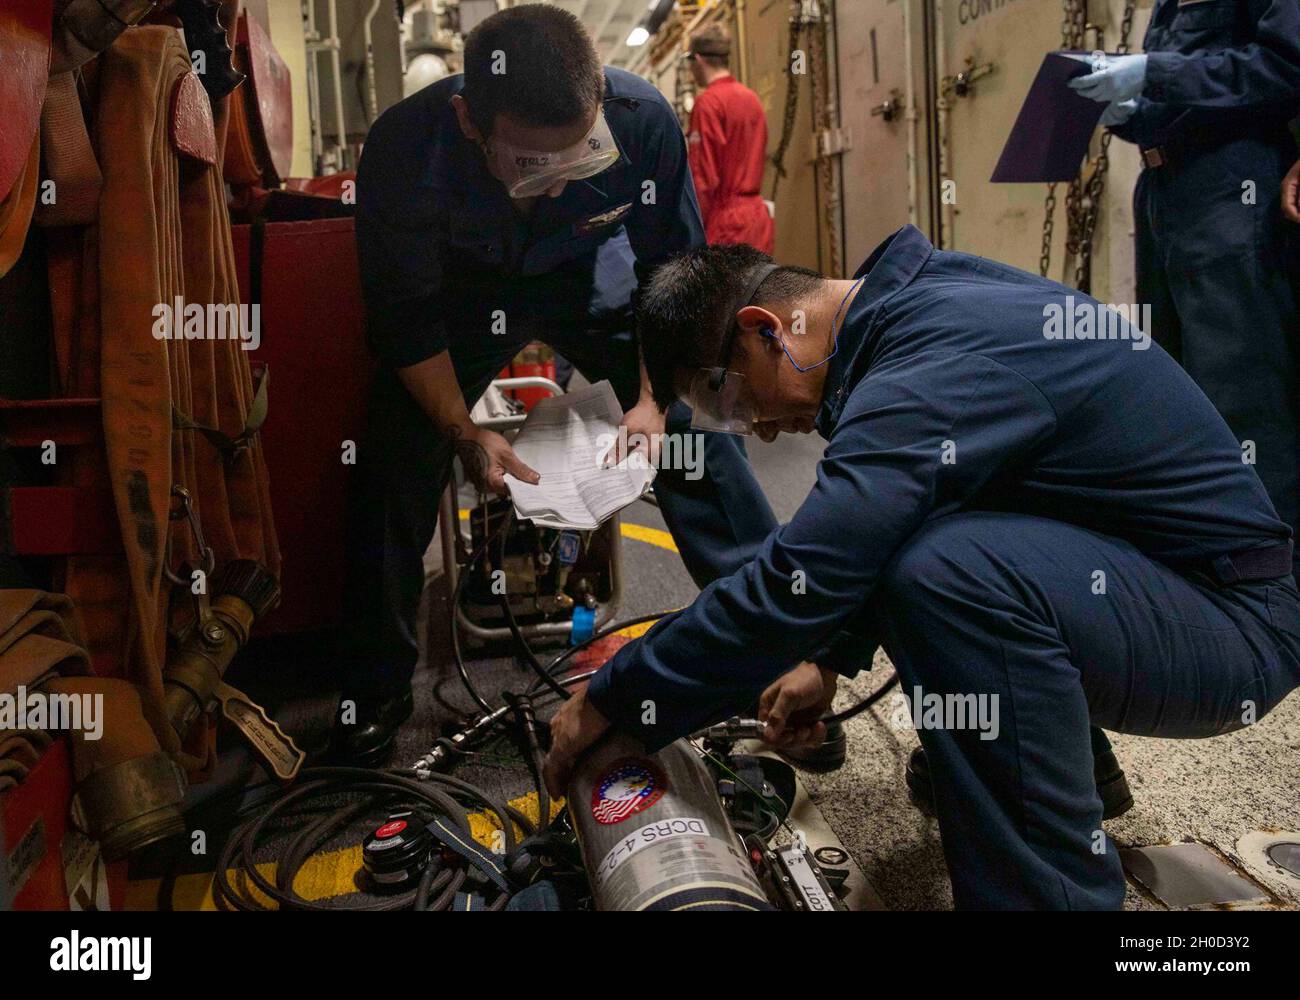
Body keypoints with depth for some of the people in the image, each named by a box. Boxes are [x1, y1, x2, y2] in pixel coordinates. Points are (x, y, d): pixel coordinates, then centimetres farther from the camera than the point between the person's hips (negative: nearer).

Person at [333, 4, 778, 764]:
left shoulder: (643, 120, -30)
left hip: (593, 274, 1)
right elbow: (406, 317, -19)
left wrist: (653, 397, -18)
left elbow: (674, 272, -14)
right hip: (462, 287, 0)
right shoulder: (404, 148, -33)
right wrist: (465, 432, -24)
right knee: (397, 459, -11)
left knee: (698, 425, -10)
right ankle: (376, 692, 8)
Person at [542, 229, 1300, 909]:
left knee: (952, 569, -34)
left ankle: (1047, 892, -17)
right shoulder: (923, 299, 3)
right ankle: (1065, 759, 27)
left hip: (1236, 623, -9)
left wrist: (610, 703, -17)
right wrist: (832, 657, 16)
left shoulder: (935, 367, -27)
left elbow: (793, 589, -30)